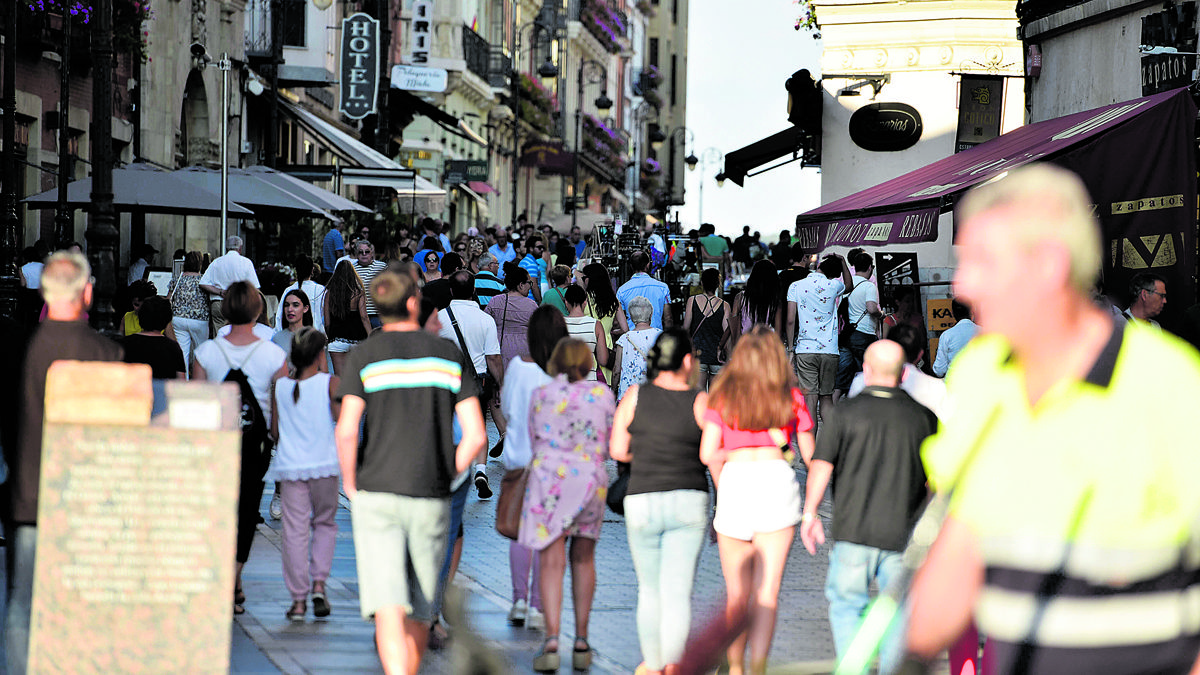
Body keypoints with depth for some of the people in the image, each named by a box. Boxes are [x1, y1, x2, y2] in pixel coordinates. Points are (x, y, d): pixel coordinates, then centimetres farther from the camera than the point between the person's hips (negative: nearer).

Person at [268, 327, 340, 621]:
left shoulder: (280, 387, 3)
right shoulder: (330, 383, -5)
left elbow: (275, 431, 6)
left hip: (290, 466, 1)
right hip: (324, 465, -1)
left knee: (295, 530, 2)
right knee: (325, 523, 17)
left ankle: (298, 600, 1)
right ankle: (319, 583, 1)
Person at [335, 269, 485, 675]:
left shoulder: (364, 356, -2)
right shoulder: (450, 356, 5)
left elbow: (346, 431, -13)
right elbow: (476, 436, -1)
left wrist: (350, 487, 1)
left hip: (377, 494, -2)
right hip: (431, 502, 2)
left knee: (388, 610, -10)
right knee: (418, 613, 16)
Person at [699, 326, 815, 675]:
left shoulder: (722, 396, 9)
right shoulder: (791, 397, 11)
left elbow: (707, 453, 0)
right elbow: (810, 455, 12)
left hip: (734, 477, 1)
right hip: (777, 478, -1)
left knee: (737, 593, 13)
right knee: (768, 590, -6)